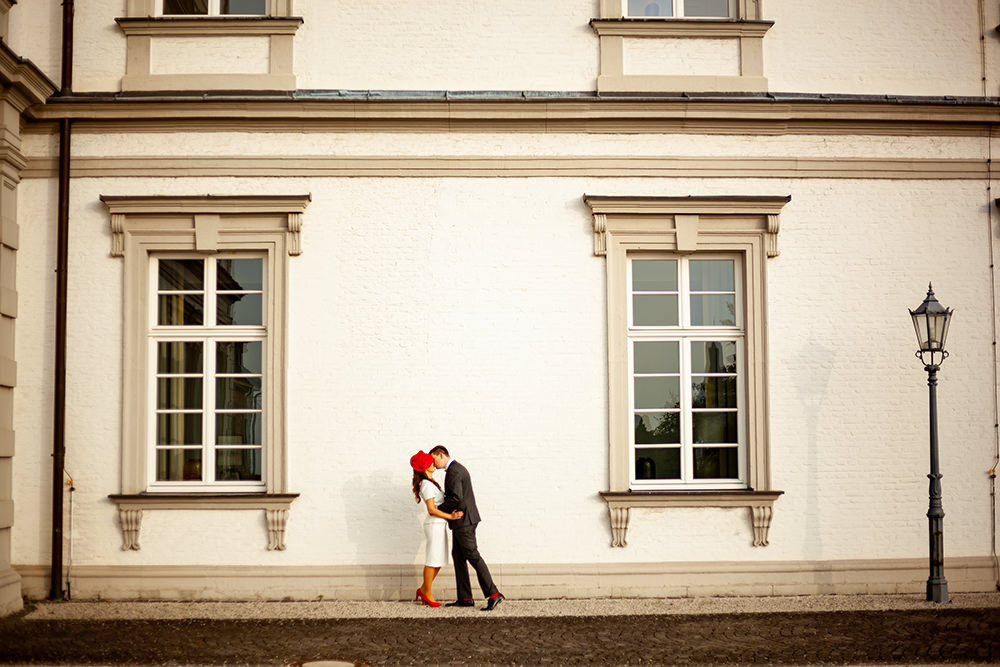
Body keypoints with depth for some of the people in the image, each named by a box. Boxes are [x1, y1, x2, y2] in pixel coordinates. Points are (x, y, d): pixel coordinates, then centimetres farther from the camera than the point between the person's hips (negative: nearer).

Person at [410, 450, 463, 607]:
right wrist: (450, 516, -21)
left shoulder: (430, 483, 15)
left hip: (438, 524, 10)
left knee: (438, 561, 13)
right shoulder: (427, 485, -16)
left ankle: (423, 590, 20)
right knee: (432, 561, -2)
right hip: (434, 525, -10)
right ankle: (427, 594, 7)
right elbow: (432, 509, -20)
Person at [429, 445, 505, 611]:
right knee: (458, 557, 10)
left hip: (463, 520, -11)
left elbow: (456, 498, -24)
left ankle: (494, 595, -11)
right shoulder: (458, 468, 18)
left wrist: (439, 509, -12)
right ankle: (465, 598, 10)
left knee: (473, 556, -10)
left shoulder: (453, 471, -15)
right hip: (462, 521, 11)